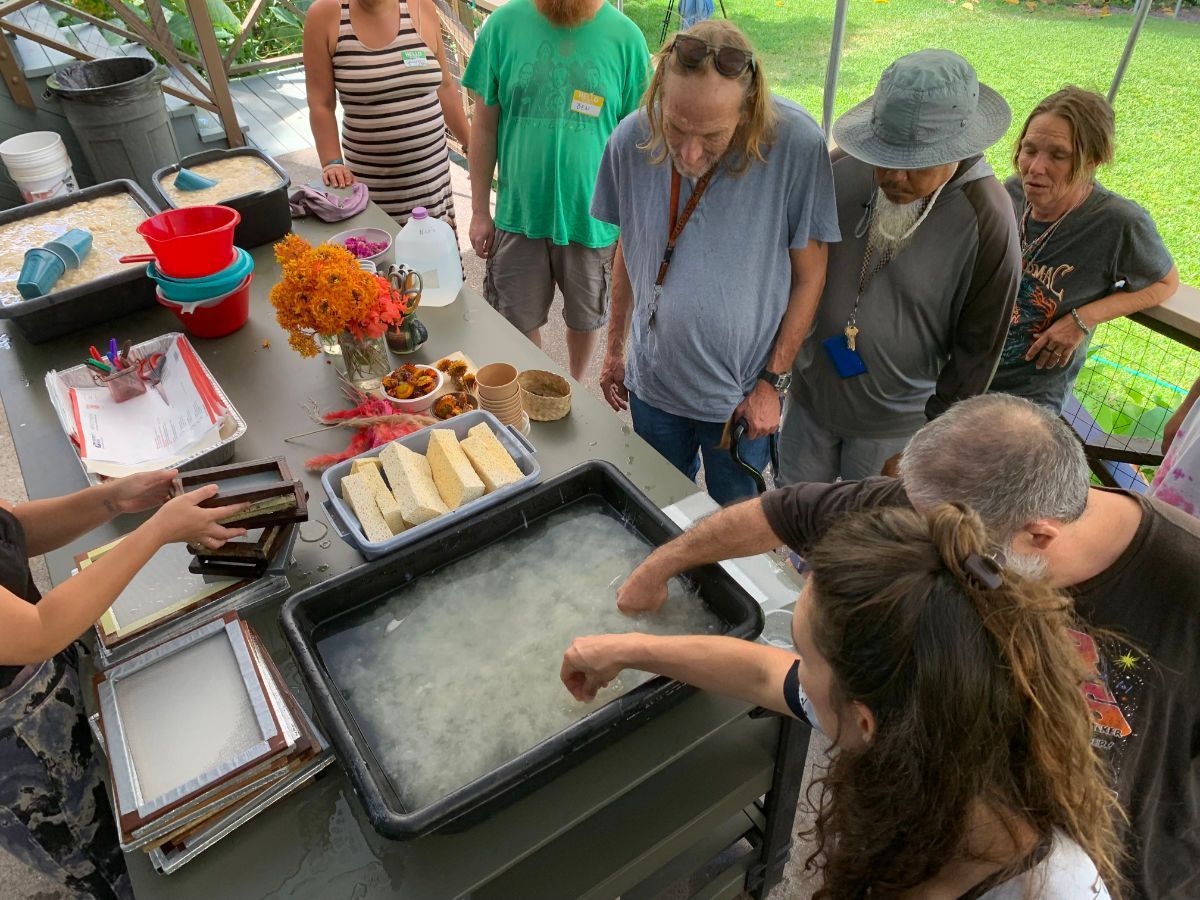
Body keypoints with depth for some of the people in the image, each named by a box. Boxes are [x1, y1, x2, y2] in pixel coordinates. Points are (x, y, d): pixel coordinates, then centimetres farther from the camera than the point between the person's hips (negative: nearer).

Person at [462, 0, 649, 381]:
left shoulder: (625, 38, -8)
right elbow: (484, 124, 0)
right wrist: (480, 210, 1)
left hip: (593, 218, 0)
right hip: (518, 216, 1)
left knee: (585, 319, 18)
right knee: (520, 324, 13)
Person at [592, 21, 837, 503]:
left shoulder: (797, 144, -22)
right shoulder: (631, 140, -13)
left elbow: (809, 275, -11)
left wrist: (772, 381, -10)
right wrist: (615, 349, 9)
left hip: (741, 394, -2)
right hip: (651, 385, 3)